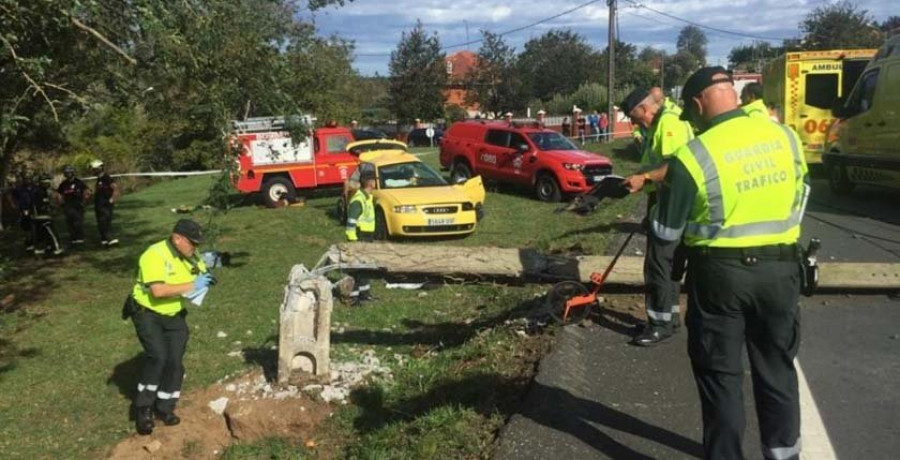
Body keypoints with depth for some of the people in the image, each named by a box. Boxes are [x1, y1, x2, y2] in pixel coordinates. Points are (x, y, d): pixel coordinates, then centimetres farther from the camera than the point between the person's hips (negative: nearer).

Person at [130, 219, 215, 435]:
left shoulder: (191, 255, -2)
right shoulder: (155, 255, -24)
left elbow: (202, 277, 7)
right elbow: (158, 290, -35)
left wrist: (205, 270, -15)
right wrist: (192, 286, -33)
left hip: (175, 316, 6)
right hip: (148, 314, -6)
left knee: (175, 361, 0)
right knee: (157, 356, -21)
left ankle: (165, 408, 19)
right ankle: (143, 409, -5)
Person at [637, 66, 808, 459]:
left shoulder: (693, 156, -16)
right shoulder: (786, 137, -2)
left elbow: (665, 232, -7)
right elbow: (799, 201, 12)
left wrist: (664, 259, 13)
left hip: (719, 272, -4)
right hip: (780, 268, 5)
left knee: (720, 373, 10)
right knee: (777, 367, 19)